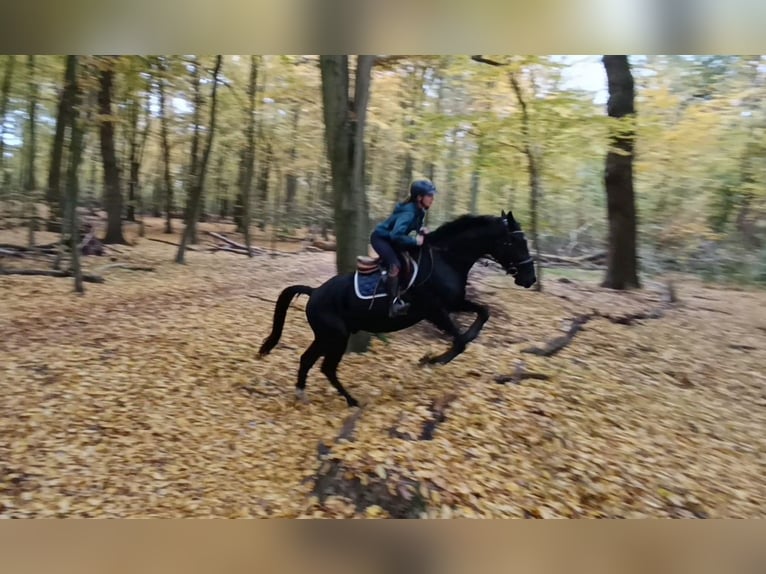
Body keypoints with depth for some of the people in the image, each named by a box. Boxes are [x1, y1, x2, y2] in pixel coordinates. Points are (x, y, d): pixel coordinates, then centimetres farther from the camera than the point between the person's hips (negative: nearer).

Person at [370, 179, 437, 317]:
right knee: (395, 265, -27)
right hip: (380, 237, -10)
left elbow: (414, 224, 17)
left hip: (390, 239, 10)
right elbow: (396, 235, -41)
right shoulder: (408, 212, -31)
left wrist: (421, 229, -5)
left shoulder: (419, 211, -4)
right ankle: (393, 304, -29)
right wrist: (415, 241, -31)